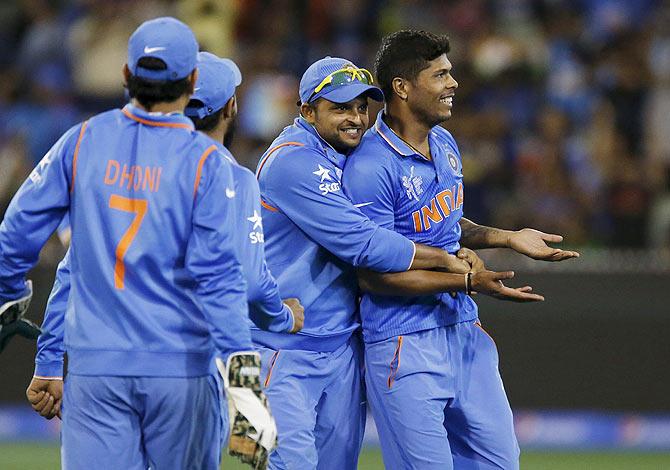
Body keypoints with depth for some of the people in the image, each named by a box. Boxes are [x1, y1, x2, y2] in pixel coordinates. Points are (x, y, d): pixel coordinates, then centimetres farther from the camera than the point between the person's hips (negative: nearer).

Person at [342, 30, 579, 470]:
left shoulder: (445, 144, 10)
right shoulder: (371, 166, -18)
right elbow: (373, 274, -19)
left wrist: (508, 237, 10)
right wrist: (468, 280, -22)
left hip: (463, 330, 8)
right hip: (406, 346, -8)